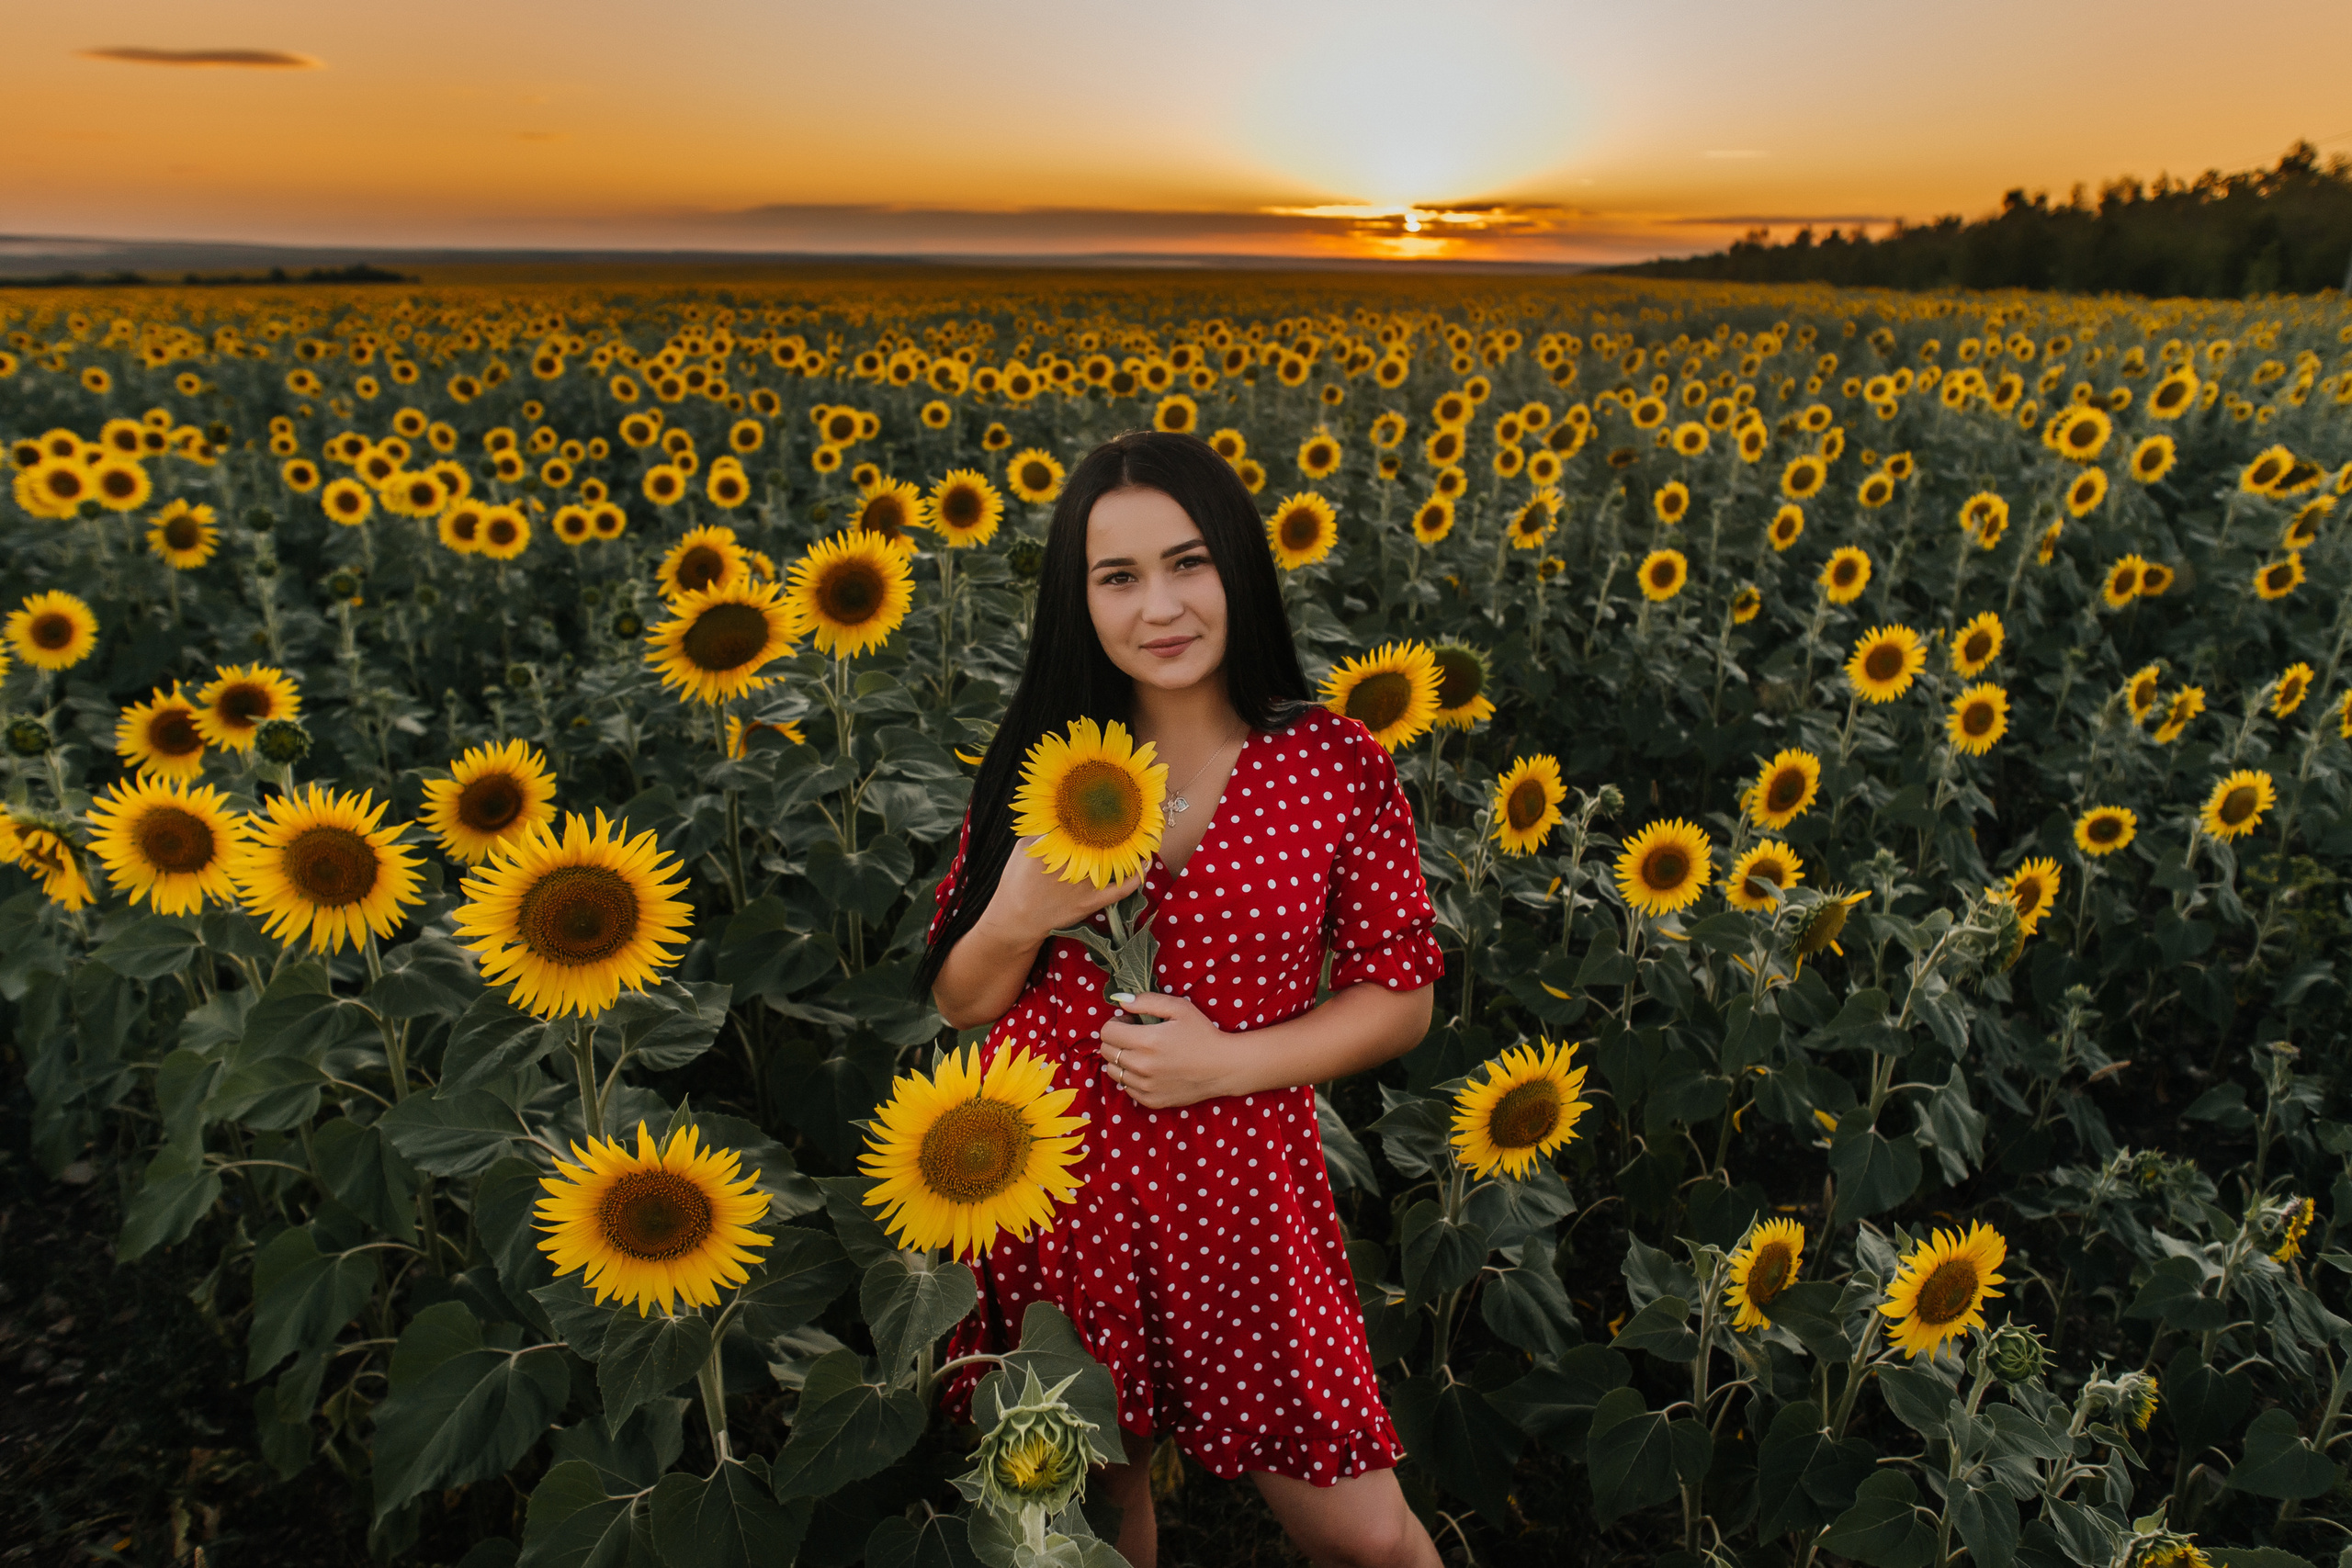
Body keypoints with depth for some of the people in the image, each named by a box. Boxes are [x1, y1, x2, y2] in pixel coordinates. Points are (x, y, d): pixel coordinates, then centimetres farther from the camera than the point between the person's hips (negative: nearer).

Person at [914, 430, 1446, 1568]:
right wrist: (1019, 920, -17)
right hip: (1046, 1187, 2)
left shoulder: (1334, 764, -6)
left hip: (1235, 1188, -1)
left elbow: (1399, 999, 0)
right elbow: (959, 1006, 5)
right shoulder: (1041, 763, -1)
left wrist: (1231, 1060, -15)